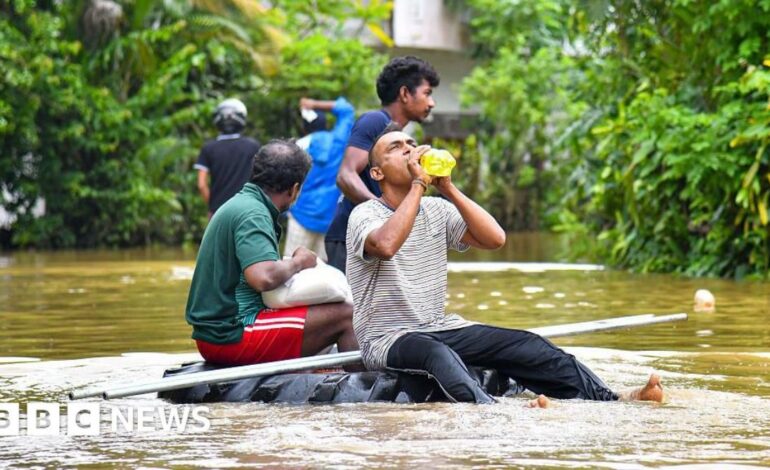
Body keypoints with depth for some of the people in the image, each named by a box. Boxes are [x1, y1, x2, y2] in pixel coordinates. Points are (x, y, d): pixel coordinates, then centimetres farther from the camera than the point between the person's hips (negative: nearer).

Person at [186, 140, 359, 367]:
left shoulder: (238, 204, 17)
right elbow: (263, 278, -29)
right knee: (345, 316, -13)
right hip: (233, 335, -11)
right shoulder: (252, 214, -15)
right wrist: (298, 263, -11)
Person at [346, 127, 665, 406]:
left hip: (441, 328, 7)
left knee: (526, 346, -12)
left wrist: (447, 188, -6)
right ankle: (488, 409, -66)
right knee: (436, 353, -40)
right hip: (387, 339, -7)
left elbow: (494, 238, -2)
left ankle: (609, 400, -23)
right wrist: (418, 184, -23)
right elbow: (386, 245, -32)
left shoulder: (436, 210, 12)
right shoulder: (366, 215, -7)